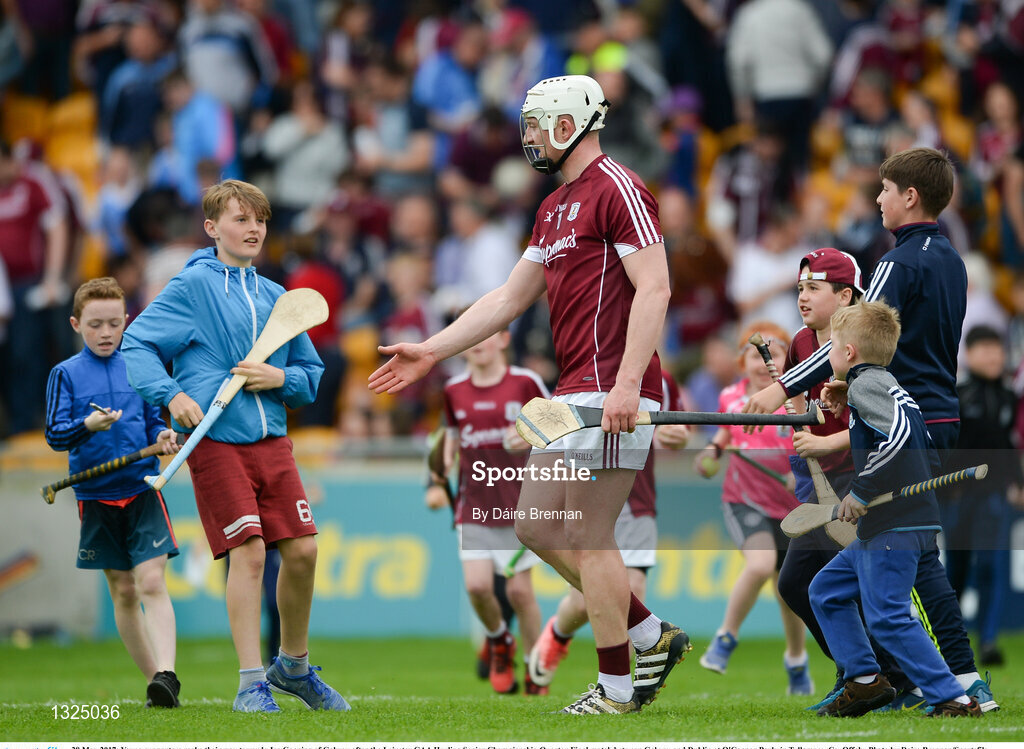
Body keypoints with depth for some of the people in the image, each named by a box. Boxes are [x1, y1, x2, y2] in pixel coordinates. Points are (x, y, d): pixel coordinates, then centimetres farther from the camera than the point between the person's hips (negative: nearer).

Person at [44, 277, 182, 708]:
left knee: (152, 582, -15)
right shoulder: (66, 374, 2)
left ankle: (167, 675, -26)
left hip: (142, 490, -1)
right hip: (96, 495, 1)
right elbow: (54, 435, -6)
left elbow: (154, 420, 13)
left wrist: (163, 438, -10)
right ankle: (154, 679, 16)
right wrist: (88, 425, -25)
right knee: (123, 592, 7)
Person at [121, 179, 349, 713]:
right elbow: (136, 344, -4)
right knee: (248, 551, -12)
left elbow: (314, 377, 17)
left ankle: (293, 665, 23)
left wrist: (280, 378, -5)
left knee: (301, 550, 2)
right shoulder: (192, 286, -1)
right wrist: (171, 394, -17)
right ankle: (252, 682, -5)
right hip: (217, 442, -5)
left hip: (272, 441, 5)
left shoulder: (275, 298, 14)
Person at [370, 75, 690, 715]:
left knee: (588, 534, -7)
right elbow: (510, 299, 26)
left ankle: (617, 687, 2)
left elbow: (653, 290, -19)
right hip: (574, 393, 10)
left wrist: (626, 385, -26)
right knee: (538, 525, 11)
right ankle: (651, 637, 17)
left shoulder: (618, 191, -11)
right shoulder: (556, 207, 21)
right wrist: (431, 352, 24)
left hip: (612, 392, -10)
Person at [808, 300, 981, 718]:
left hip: (896, 527, -10)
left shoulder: (865, 383, -9)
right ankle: (865, 681, 17)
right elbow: (930, 453, 22)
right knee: (826, 592, 17)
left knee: (886, 617, -13)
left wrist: (861, 492, -21)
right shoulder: (892, 387, 20)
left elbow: (898, 433, -26)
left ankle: (953, 700, -14)